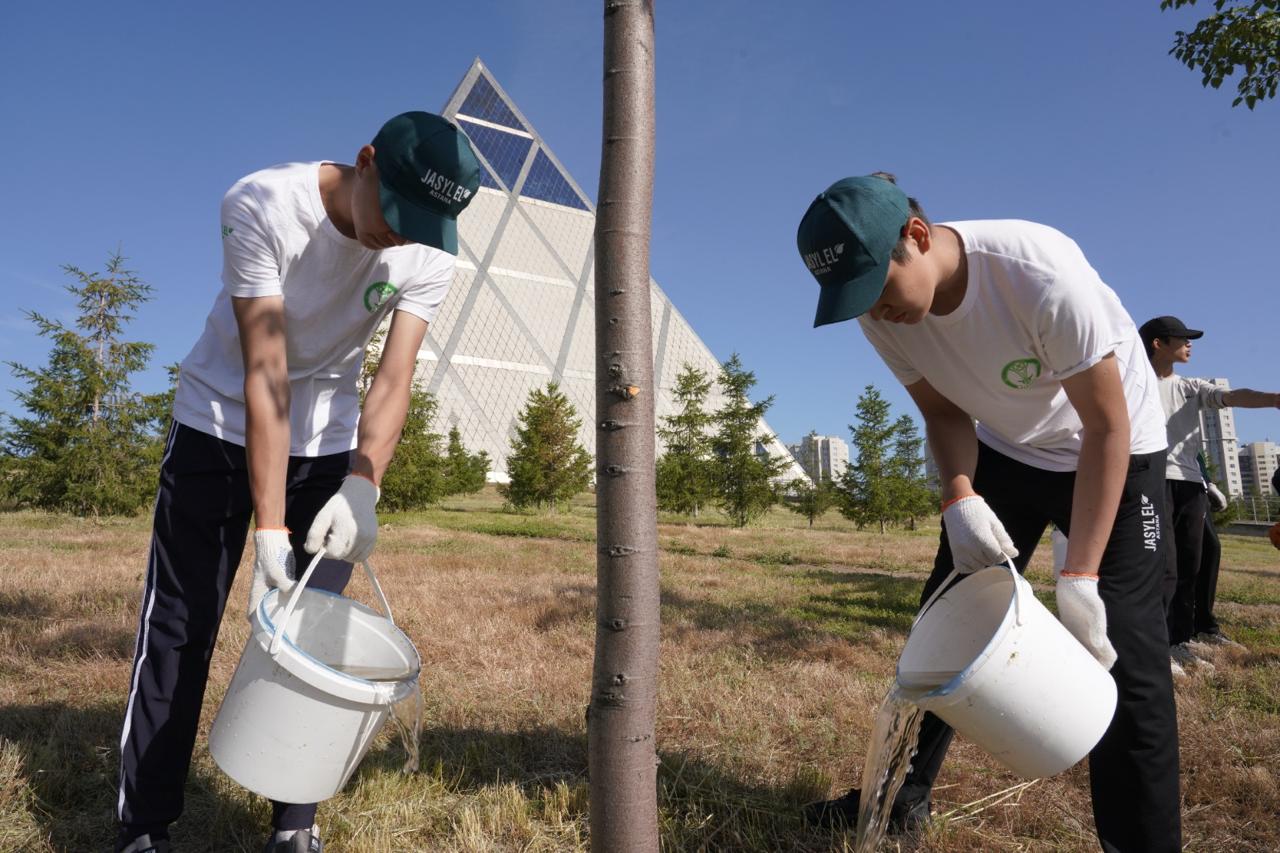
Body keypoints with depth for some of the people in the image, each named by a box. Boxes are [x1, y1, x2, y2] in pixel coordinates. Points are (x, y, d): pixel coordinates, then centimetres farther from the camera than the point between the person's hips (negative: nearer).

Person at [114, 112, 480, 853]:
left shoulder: (430, 257, -16)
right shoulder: (261, 206, -25)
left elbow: (393, 381, -20)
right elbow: (265, 373, -28)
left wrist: (360, 487, -37)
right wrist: (269, 527, -31)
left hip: (329, 442, 2)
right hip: (222, 424, -2)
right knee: (178, 629, -1)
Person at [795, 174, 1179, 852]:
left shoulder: (1041, 273, -35)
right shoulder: (882, 312, -19)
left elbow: (1107, 426, -27)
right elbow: (945, 413, -6)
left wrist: (1078, 579, -28)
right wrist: (959, 499, -26)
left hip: (1114, 451, -4)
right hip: (1004, 452, 5)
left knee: (1122, 651, -12)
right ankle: (904, 795, 21)